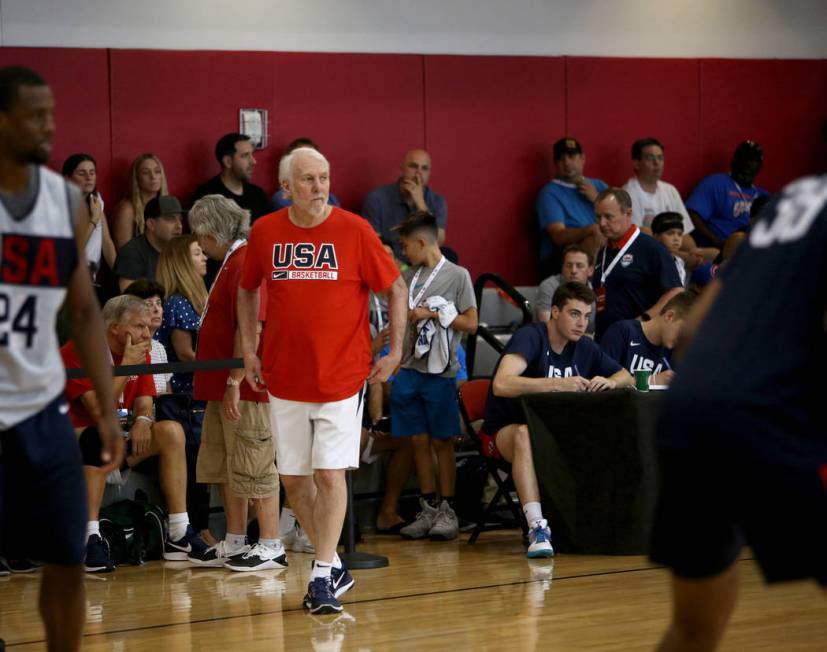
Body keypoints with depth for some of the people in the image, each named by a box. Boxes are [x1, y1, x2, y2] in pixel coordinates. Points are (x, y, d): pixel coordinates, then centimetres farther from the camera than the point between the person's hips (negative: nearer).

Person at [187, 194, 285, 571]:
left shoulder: (244, 263, -16)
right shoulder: (231, 263, 17)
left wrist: (234, 382, -23)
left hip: (244, 387, -11)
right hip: (225, 388, 11)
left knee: (253, 467, -5)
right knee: (222, 467, 15)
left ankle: (271, 547, 1)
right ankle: (234, 544, 22)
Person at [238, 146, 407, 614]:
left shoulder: (355, 231, -7)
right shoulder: (265, 233, 2)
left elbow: (397, 288, 2)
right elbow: (247, 290, 18)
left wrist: (395, 352, -1)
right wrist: (249, 348, 10)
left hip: (342, 376, -3)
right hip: (284, 378, 3)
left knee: (330, 474, -9)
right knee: (294, 479, 8)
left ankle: (323, 576, -3)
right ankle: (333, 565, 24)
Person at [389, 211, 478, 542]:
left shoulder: (457, 275, -1)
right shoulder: (407, 277, 14)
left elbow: (470, 323, -5)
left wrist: (432, 314, -10)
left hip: (440, 370, -5)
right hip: (409, 368, 5)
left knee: (442, 441, -1)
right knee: (419, 441, 6)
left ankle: (447, 511, 4)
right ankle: (428, 510, 12)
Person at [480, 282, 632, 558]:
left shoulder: (583, 347, 4)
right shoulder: (530, 337, -17)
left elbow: (627, 377, 14)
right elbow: (501, 384, -34)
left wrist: (610, 382, -10)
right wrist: (557, 384, -39)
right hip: (504, 431, -6)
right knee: (525, 434, -42)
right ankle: (537, 528, -50)